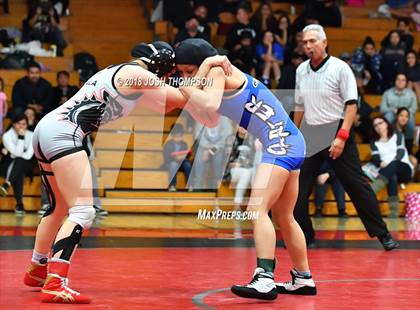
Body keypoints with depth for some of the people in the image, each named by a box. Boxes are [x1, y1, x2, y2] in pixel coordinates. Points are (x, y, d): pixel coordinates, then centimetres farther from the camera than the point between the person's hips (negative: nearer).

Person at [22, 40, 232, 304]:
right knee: (83, 211, -15)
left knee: (59, 208, 25)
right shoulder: (136, 74, -6)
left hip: (46, 128, 10)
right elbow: (183, 98, -2)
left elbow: (162, 106, 29)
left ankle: (37, 271, 40)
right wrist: (207, 65, 8)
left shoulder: (118, 72, 22)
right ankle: (54, 285, -26)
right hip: (63, 134, -10)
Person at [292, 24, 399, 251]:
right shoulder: (301, 70, 9)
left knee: (356, 185, -5)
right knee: (299, 189, 0)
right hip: (309, 136, 5)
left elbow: (351, 104, -11)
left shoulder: (340, 68, -8)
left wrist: (341, 137, -18)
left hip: (336, 134, -5)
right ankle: (304, 237, 12)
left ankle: (382, 234, 3)